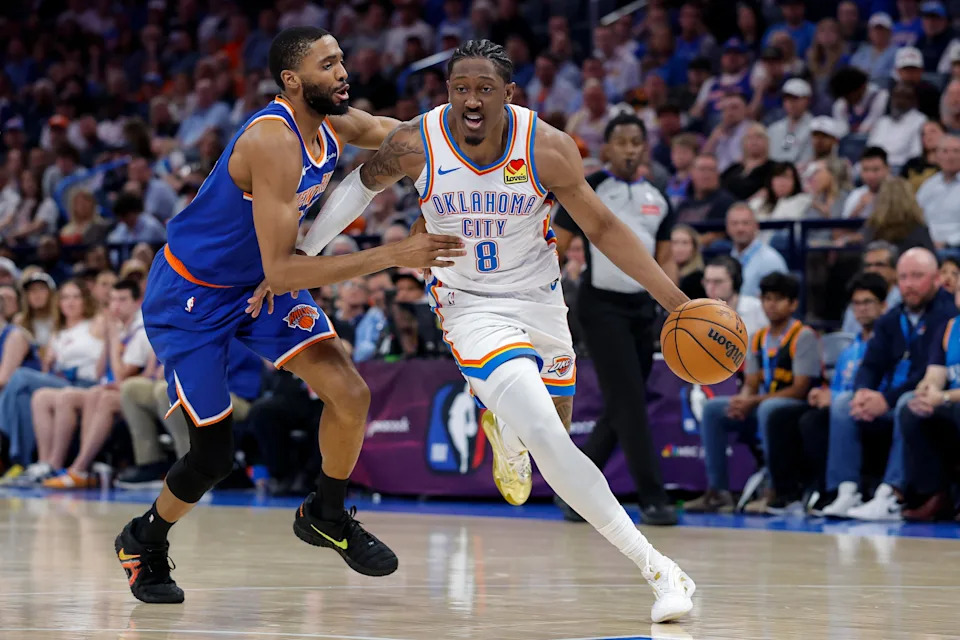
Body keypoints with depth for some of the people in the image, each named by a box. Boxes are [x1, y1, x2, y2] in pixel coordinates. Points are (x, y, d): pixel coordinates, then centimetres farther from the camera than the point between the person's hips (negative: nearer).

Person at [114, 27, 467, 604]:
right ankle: (143, 541, 25)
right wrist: (394, 255, -38)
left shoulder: (336, 125, -7)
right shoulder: (273, 142, -33)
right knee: (214, 456, -4)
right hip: (189, 296, -7)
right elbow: (281, 271, -36)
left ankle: (327, 517, 17)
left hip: (257, 286, 7)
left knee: (351, 395, -7)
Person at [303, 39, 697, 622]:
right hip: (473, 307, -2)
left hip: (541, 300, 3)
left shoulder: (547, 148, -18)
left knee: (554, 431, 18)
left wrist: (676, 301, -13)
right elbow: (365, 183, 5)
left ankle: (502, 427, 57)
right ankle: (657, 569, -18)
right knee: (546, 439, -22)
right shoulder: (416, 144, -17)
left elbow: (603, 229, -8)